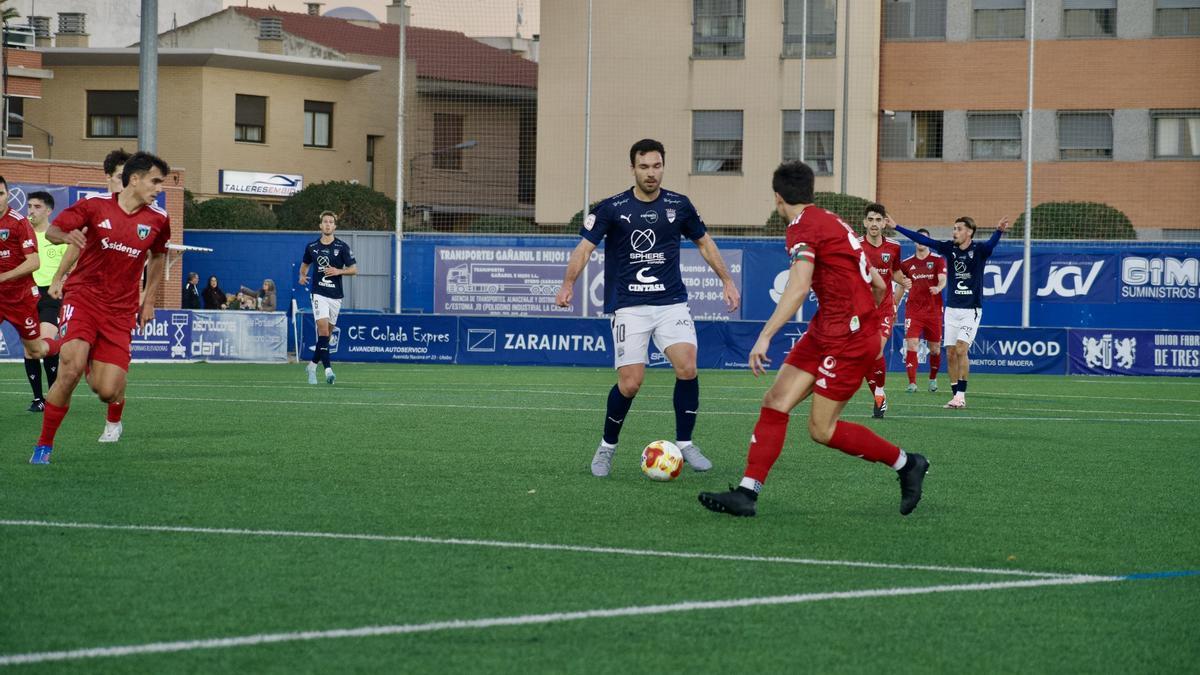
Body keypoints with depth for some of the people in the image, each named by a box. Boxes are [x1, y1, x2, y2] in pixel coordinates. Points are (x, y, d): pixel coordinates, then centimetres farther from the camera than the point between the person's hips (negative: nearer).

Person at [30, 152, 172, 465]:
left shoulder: (158, 219, 3)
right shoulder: (94, 206, -5)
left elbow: (158, 255, 23)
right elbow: (52, 230, 1)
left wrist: (149, 299, 18)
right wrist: (67, 236, -23)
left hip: (120, 311, 2)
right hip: (82, 298, -2)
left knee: (107, 391, -8)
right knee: (71, 370, -25)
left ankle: (114, 421, 32)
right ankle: (44, 445, -9)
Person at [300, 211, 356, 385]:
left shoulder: (342, 247, 0)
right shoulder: (312, 246, 5)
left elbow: (354, 269, 0)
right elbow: (305, 263, 23)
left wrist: (339, 271, -17)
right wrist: (302, 275, 3)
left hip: (335, 295, 1)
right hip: (319, 293, -1)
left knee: (327, 333, 7)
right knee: (323, 328, -18)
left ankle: (313, 365, 26)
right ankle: (327, 369, -23)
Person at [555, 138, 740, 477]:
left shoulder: (678, 205, 4)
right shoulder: (611, 208, -4)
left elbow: (704, 242, 18)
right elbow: (585, 247, -8)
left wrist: (727, 281, 15)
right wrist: (568, 284, -23)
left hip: (672, 302, 2)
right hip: (629, 306, -2)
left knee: (687, 367, -18)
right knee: (630, 383, -11)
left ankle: (685, 443, 0)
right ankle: (607, 446, 13)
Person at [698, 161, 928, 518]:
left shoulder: (803, 226, -10)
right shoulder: (832, 223, 18)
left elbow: (799, 287, -26)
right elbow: (878, 285, 21)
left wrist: (765, 337, -29)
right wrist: (864, 318, 34)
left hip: (848, 338, -10)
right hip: (825, 331, 10)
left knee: (822, 429, -5)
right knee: (775, 402, 1)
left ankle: (906, 464, 9)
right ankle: (747, 493, -4)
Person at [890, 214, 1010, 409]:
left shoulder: (979, 250, -9)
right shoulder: (949, 248, 3)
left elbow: (991, 243, -30)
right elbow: (922, 240, 6)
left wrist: (999, 231, -52)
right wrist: (896, 227, 6)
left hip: (972, 309, -5)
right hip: (952, 308, 5)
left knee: (961, 349, -16)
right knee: (951, 352, 2)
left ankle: (961, 395, -12)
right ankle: (956, 396, 8)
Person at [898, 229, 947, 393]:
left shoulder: (938, 260, 2)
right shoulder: (907, 263, 8)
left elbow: (943, 280, -12)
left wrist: (938, 288, -34)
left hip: (934, 310, -1)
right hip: (913, 310, 1)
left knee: (934, 348, 7)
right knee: (911, 344, -14)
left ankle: (933, 379, 31)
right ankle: (912, 383, -12)